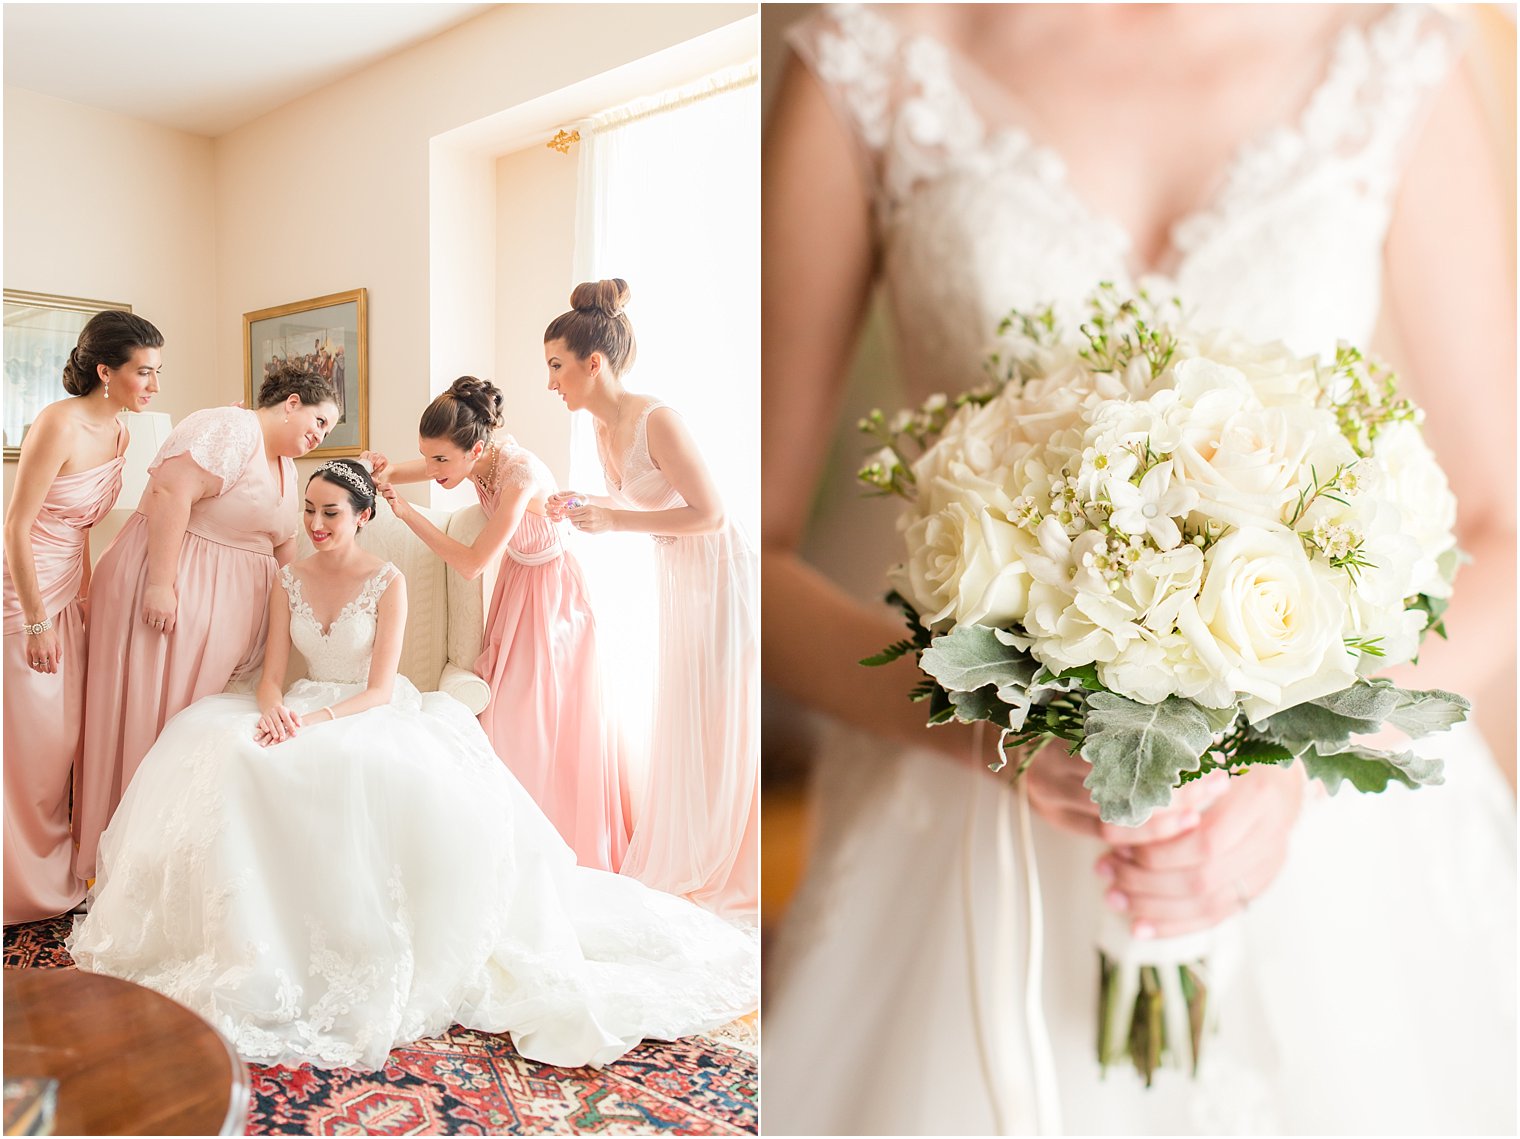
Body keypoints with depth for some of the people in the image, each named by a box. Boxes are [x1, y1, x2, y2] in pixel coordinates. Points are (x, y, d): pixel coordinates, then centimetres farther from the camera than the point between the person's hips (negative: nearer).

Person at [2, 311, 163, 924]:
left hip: (62, 593, 8)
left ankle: (56, 874, 30)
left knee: (64, 735, 15)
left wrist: (84, 596, 12)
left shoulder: (118, 433, 3)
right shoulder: (60, 423, -21)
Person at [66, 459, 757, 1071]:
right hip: (304, 716, 5)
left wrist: (318, 719, -28)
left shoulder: (388, 582, -5)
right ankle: (255, 931, -9)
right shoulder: (290, 582, 9)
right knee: (223, 756, -24)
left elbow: (379, 690, -11)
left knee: (404, 778, -37)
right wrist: (273, 710, -19)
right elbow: (271, 673, 4)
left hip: (374, 717, -4)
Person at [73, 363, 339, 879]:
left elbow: (282, 544, 21)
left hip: (232, 604, 9)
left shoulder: (285, 465, 16)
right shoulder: (231, 430, -13)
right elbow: (171, 492, -24)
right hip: (173, 591, -9)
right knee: (150, 711, -1)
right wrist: (160, 583, -28)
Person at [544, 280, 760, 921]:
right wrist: (583, 507, 0)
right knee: (680, 722, 16)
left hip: (717, 575, -9)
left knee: (718, 729, 1)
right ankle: (681, 865, 31)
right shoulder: (604, 429, 4)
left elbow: (709, 514, -24)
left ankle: (726, 880, 18)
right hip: (675, 580, 9)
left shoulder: (656, 420, -23)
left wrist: (615, 520, -25)